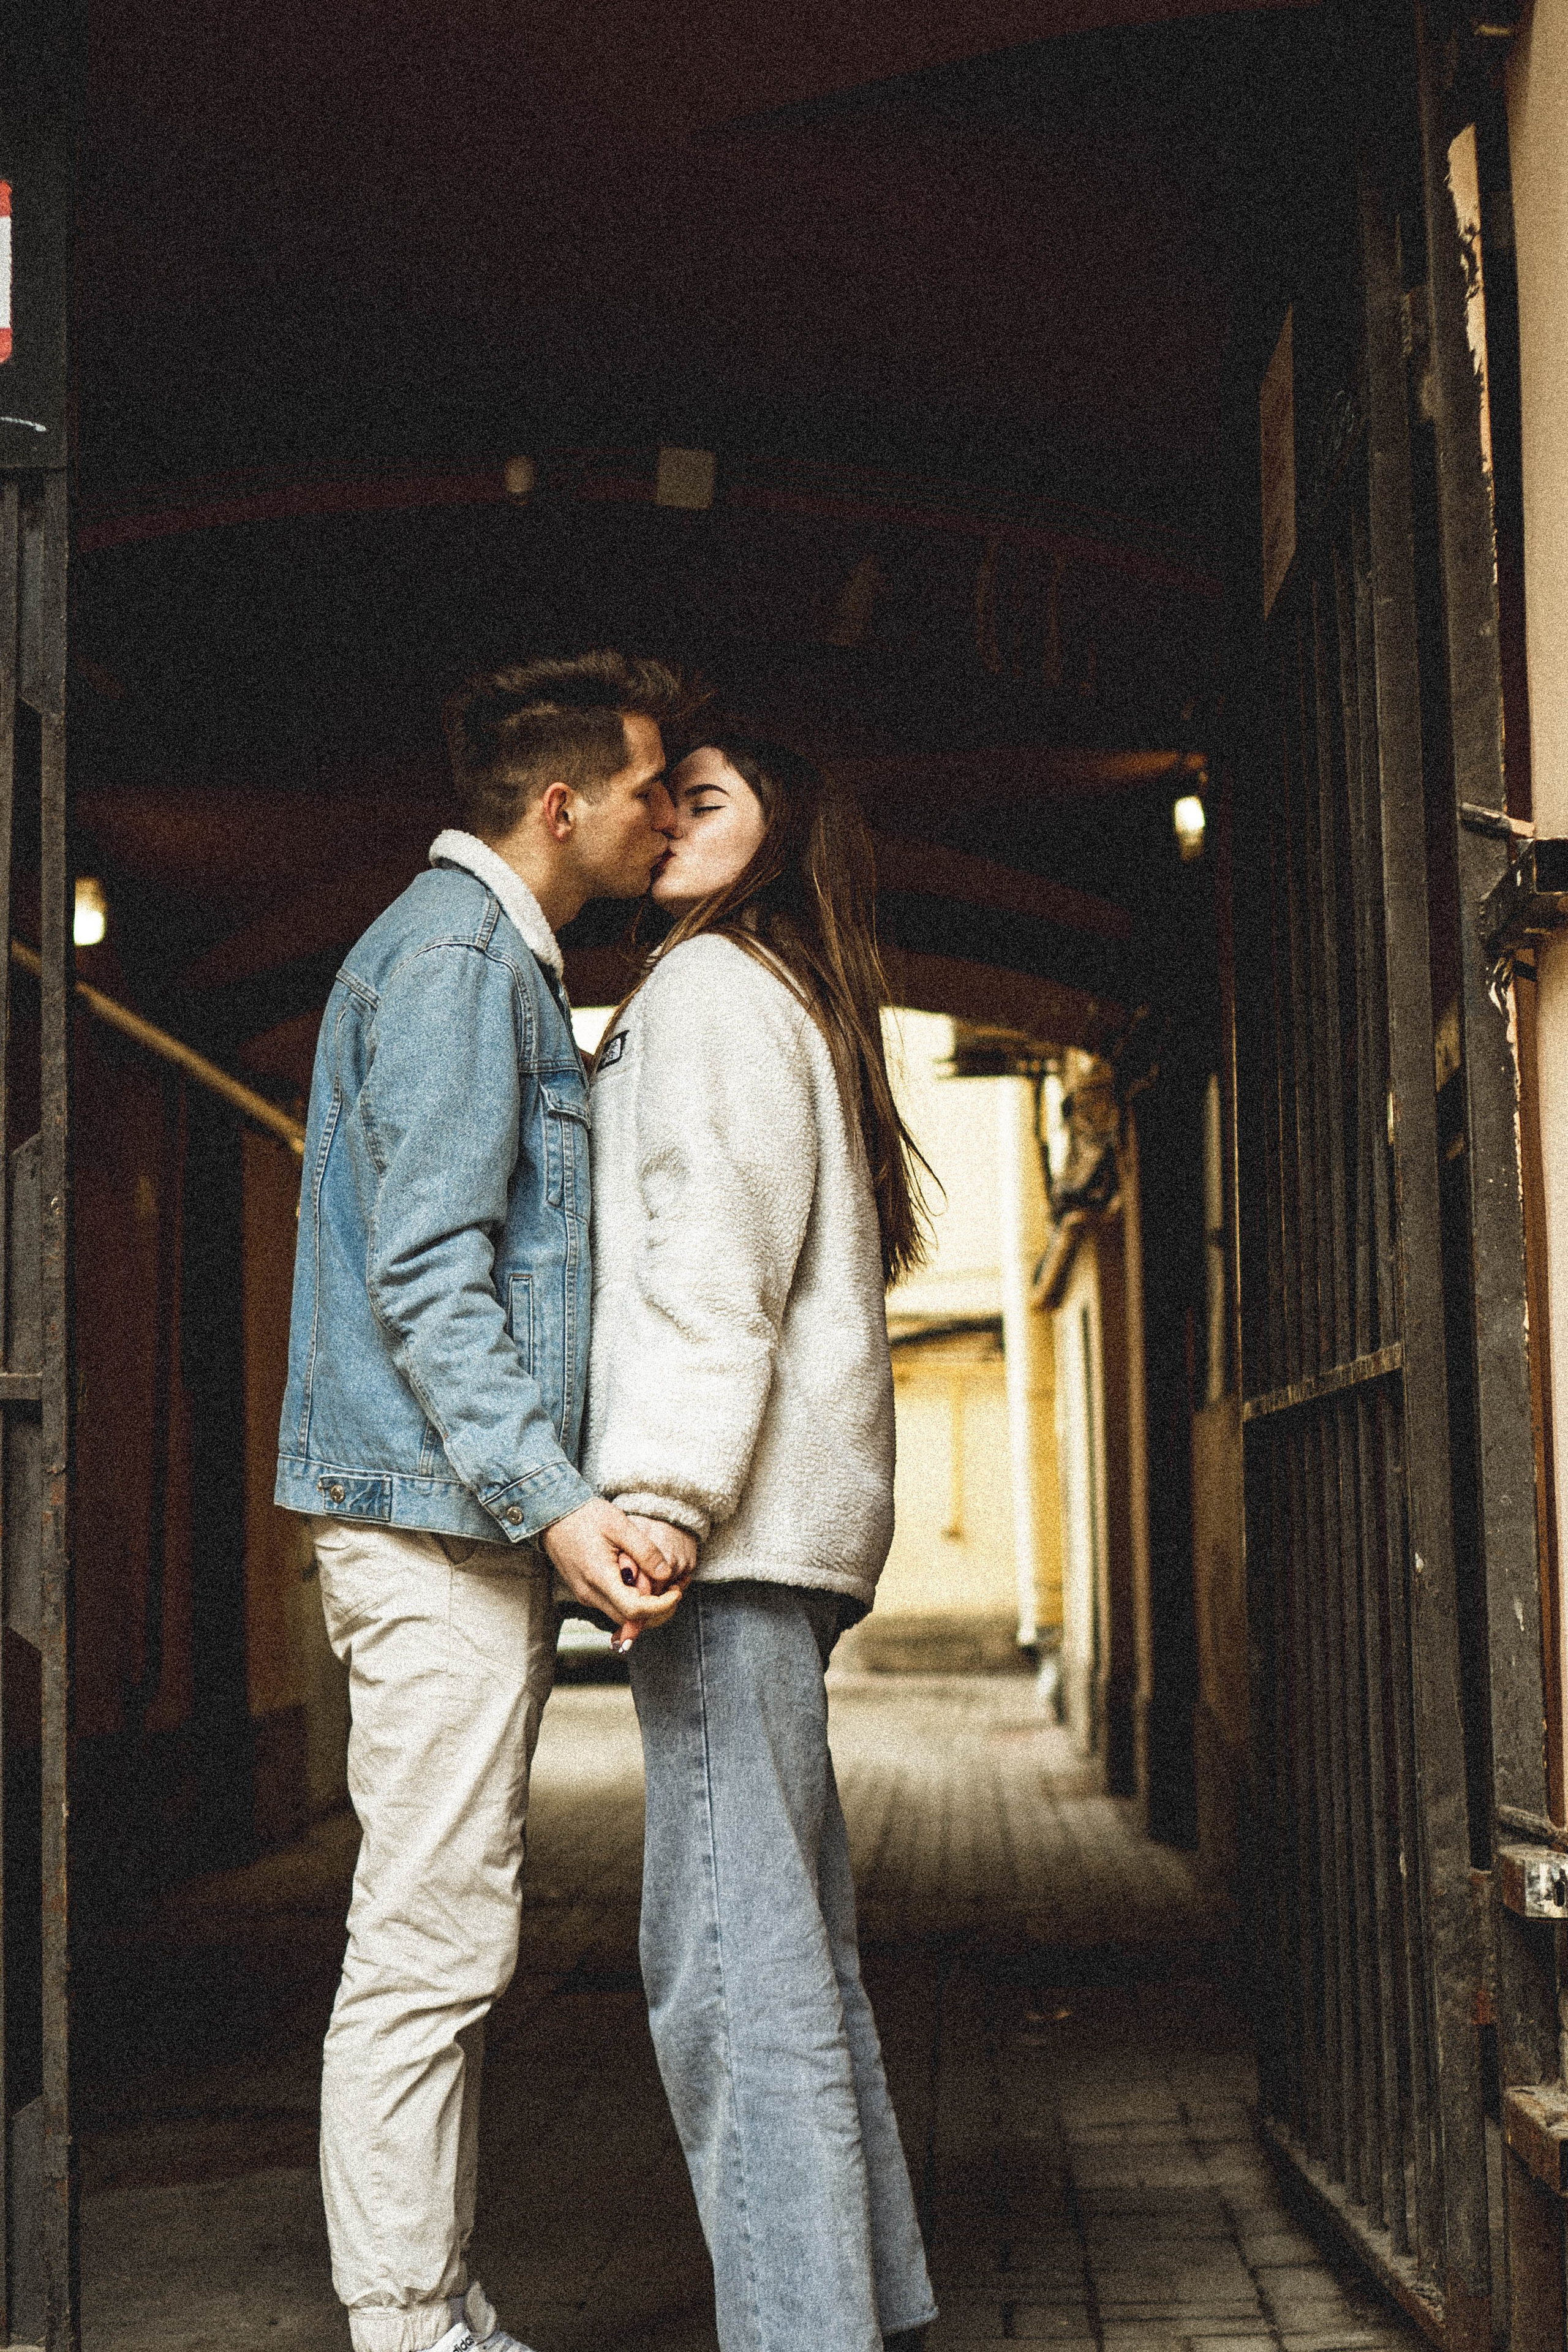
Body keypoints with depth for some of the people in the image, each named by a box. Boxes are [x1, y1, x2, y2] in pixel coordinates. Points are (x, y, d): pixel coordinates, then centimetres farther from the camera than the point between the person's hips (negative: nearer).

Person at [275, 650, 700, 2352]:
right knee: (429, 1947, -7)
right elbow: (427, 1273, -20)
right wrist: (556, 1506, -27)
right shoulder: (455, 955, -11)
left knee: (443, 1948, 12)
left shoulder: (493, 960, 22)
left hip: (463, 1523, 11)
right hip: (434, 1514, -11)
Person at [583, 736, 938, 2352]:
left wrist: (658, 1491, -24)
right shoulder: (792, 1006, 26)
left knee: (728, 1953, -12)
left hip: (732, 1521, -10)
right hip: (776, 1535, 10)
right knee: (790, 1941, 14)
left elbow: (715, 1252, -15)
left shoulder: (709, 988, -2)